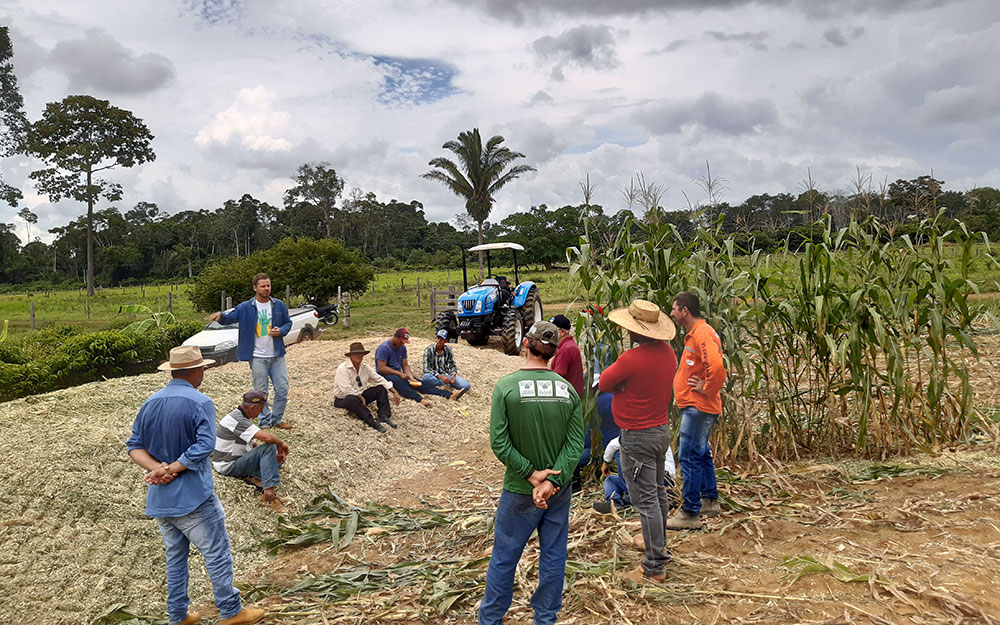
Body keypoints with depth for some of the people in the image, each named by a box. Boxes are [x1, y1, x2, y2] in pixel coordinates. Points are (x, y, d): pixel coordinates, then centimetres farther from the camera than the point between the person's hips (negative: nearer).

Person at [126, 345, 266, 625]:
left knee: (175, 555, 19)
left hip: (158, 496, 7)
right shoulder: (200, 402, -15)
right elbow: (204, 447, -23)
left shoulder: (150, 403, 6)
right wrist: (172, 470, -16)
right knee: (217, 553, 6)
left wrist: (157, 468, -10)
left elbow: (134, 446, 3)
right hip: (193, 496, -7)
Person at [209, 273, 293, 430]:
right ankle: (265, 422, 19)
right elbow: (229, 318, -4)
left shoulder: (279, 305, 4)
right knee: (261, 392, 5)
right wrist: (220, 316, -27)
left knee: (282, 389, 5)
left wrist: (281, 331, -8)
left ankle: (277, 419, 22)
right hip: (258, 358, -2)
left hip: (277, 356, 3)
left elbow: (288, 322, 13)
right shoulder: (245, 308, -3)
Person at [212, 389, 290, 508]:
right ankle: (269, 491, -29)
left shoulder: (242, 417, 9)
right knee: (270, 446, -25)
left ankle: (254, 476, -10)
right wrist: (281, 443, -14)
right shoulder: (237, 420, -24)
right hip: (228, 467, -10)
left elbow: (252, 447, 13)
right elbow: (267, 437, -34)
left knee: (279, 460, 13)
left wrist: (273, 456, 0)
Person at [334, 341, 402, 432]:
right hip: (343, 400, -7)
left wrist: (395, 393, -6)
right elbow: (346, 390, -26)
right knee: (352, 399, -42)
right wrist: (361, 398, -19)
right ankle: (372, 422, -45)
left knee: (381, 388, -7)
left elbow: (380, 380, 3)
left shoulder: (365, 368, 3)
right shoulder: (343, 369, -17)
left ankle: (384, 417, -25)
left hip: (360, 396, 7)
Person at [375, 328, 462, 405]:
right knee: (397, 380, -40)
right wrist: (400, 374, -23)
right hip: (385, 376, -6)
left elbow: (405, 366, 8)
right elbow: (381, 368, -20)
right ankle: (420, 399, -62)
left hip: (398, 376, 7)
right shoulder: (384, 348, -14)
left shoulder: (402, 347, 9)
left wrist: (411, 377, -11)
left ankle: (450, 395, -31)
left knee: (419, 383, -15)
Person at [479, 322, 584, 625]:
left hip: (519, 490, -2)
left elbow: (499, 443, -17)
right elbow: (576, 443, -10)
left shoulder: (506, 386, -15)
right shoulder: (568, 390, -6)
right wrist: (552, 481, -13)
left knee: (504, 558, 12)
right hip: (559, 489, 3)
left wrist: (530, 473, -12)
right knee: (553, 557, 16)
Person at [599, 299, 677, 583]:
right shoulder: (667, 352, -1)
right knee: (658, 491, 24)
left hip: (637, 437, -9)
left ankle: (654, 567, 6)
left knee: (645, 500, -1)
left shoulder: (631, 359, -27)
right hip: (662, 430, 9)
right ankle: (657, 542, 42)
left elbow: (604, 383, -12)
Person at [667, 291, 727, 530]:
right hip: (695, 406, 11)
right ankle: (710, 501, 31)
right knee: (701, 454, 19)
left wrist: (707, 389, -20)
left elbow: (716, 367, -32)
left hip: (698, 407, -11)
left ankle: (690, 514, 0)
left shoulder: (702, 334, -19)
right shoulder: (694, 333, 15)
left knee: (690, 458, -7)